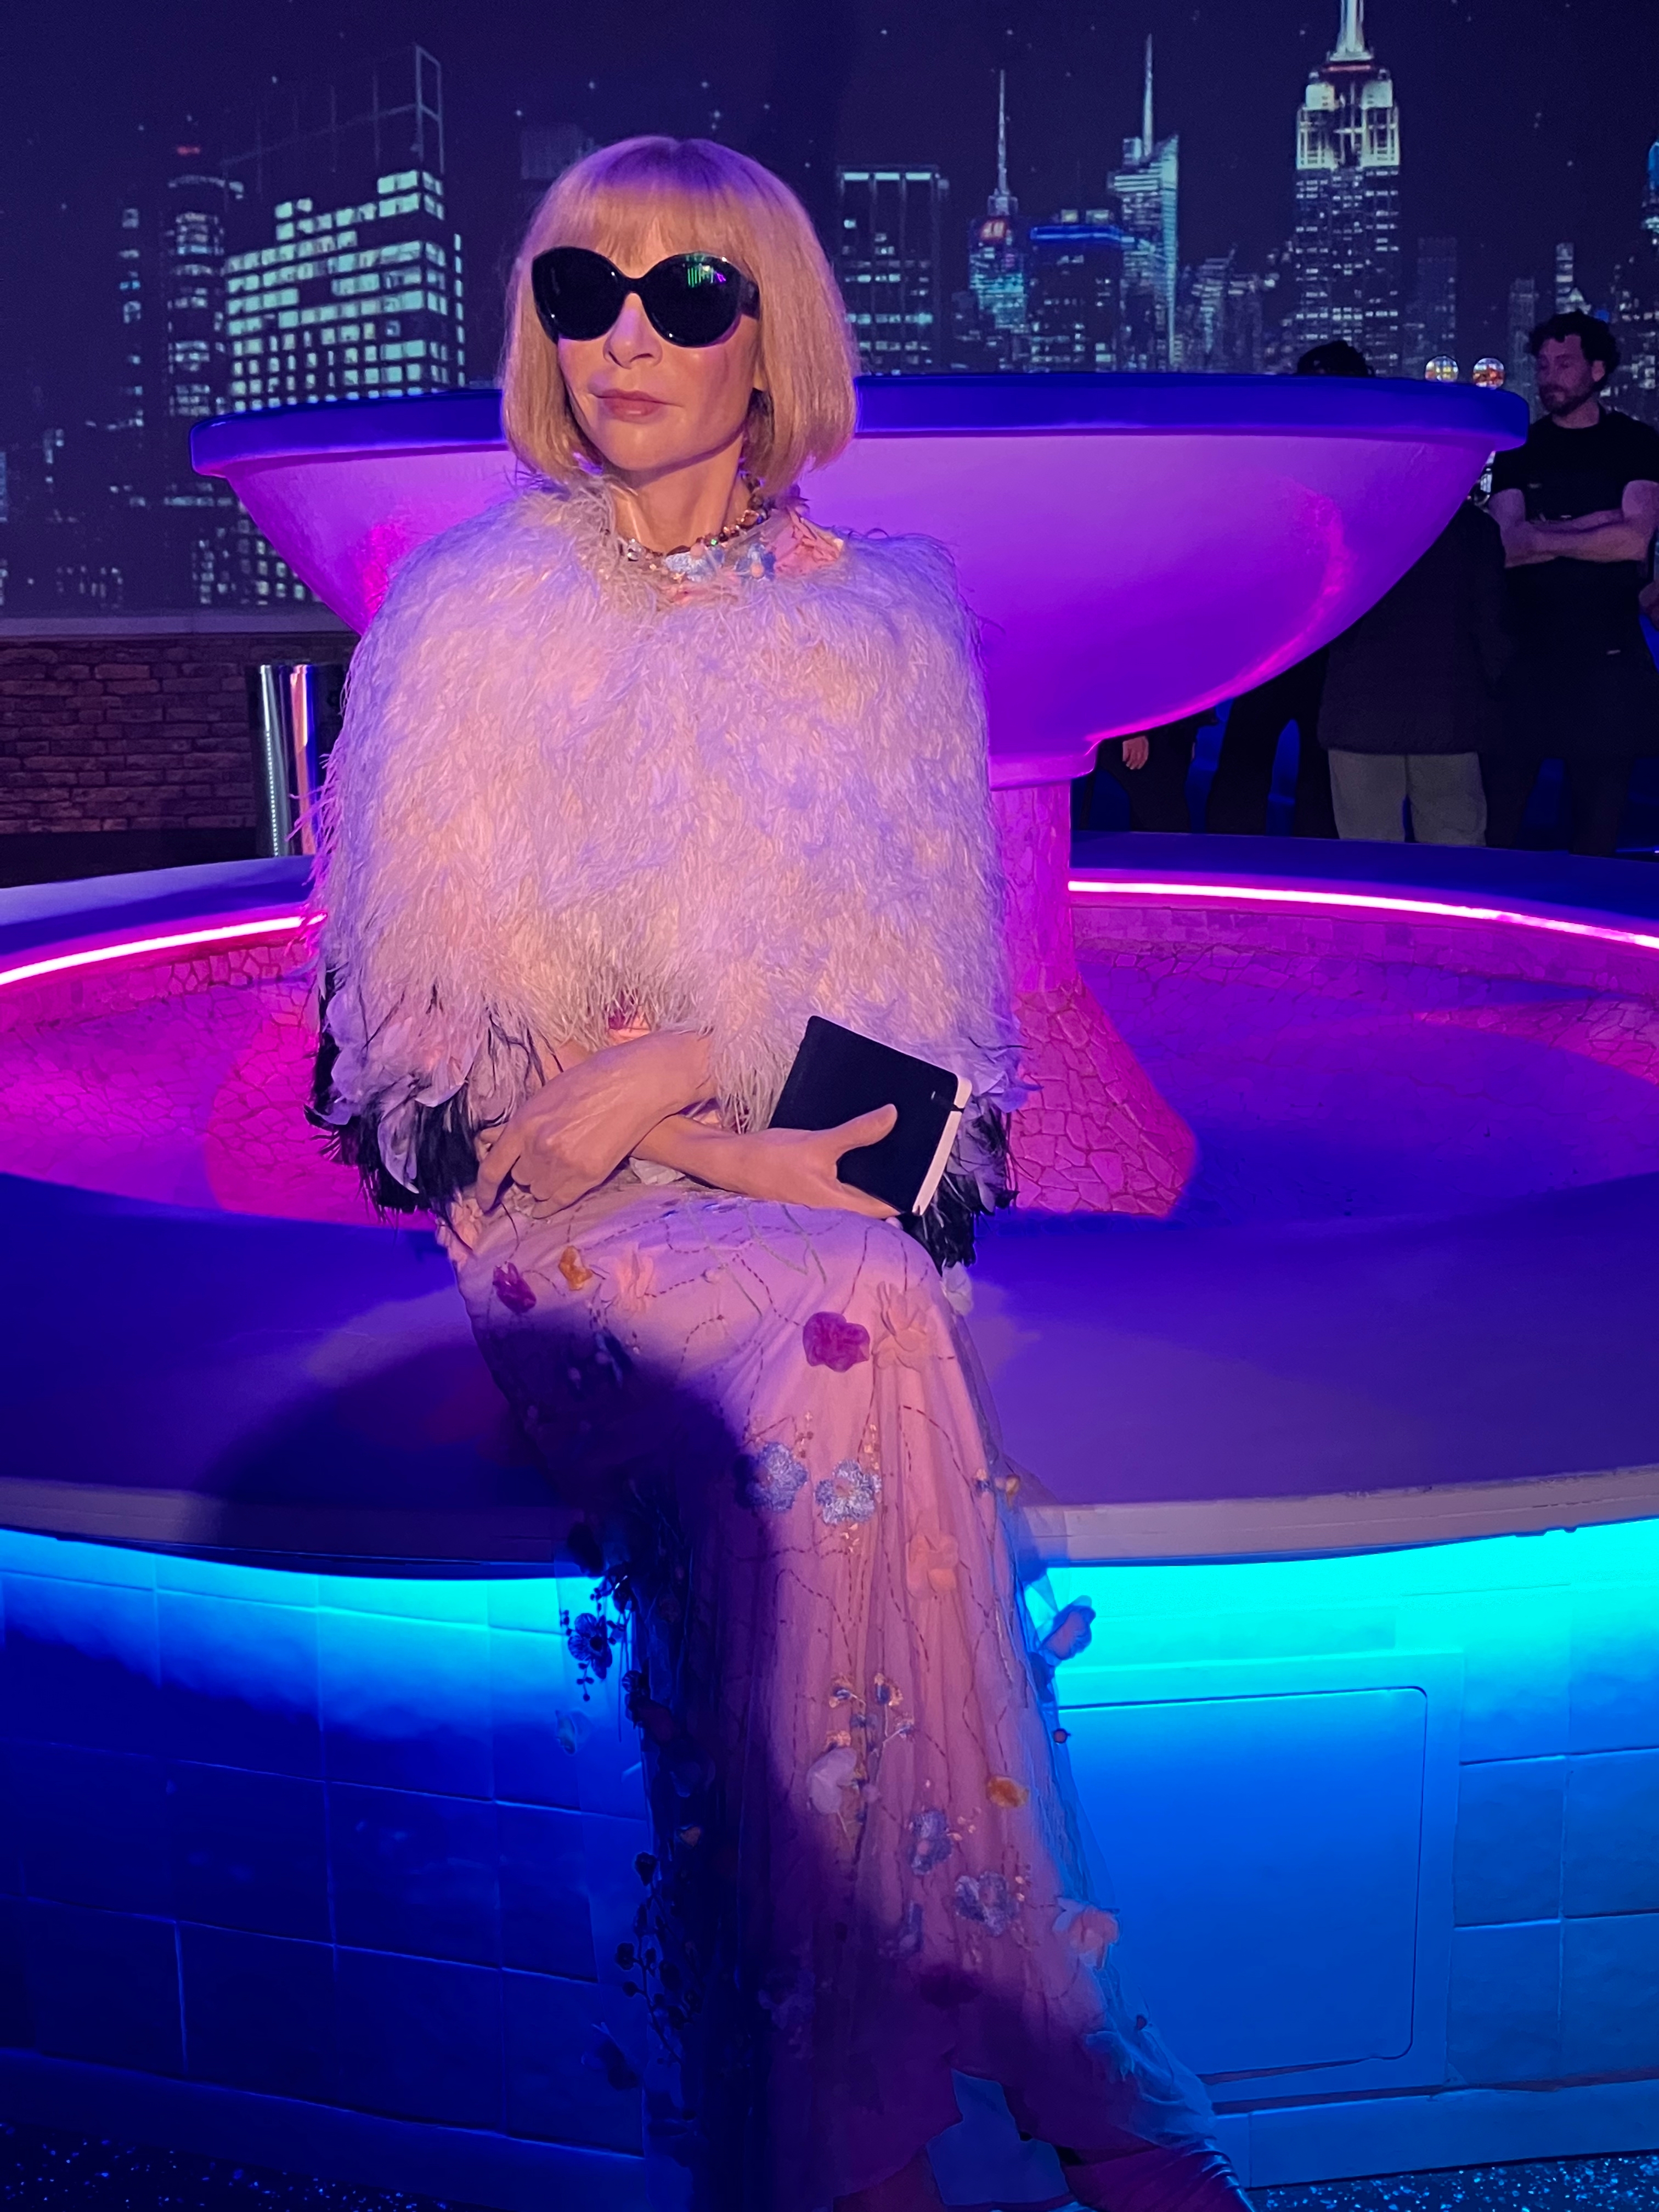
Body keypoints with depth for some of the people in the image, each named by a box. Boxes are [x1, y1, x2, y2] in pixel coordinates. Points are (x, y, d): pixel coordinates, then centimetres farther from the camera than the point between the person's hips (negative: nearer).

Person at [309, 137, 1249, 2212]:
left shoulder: (887, 621, 11)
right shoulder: (465, 615, 6)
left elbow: (934, 1009, 9)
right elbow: (428, 1029, 1)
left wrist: (656, 1086, -10)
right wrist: (728, 1143, -14)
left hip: (831, 1199, 2)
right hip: (567, 1211, -2)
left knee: (846, 1351, -32)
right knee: (844, 1343, -33)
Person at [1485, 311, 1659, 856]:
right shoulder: (1519, 450, 11)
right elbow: (1507, 546, -4)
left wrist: (1543, 537, -6)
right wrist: (1597, 521, -9)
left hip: (1609, 656, -1)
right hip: (1525, 652, 1)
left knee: (1599, 820, 2)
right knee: (1497, 817, -4)